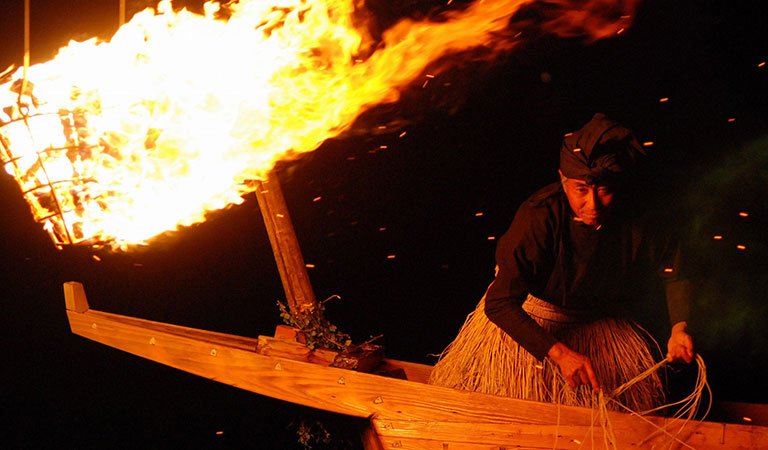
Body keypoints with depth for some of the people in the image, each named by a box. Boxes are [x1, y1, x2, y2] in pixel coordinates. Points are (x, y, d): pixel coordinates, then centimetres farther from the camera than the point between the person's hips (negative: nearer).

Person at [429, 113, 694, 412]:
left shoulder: (637, 222, -22)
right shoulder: (539, 219, -33)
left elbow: (676, 270, -2)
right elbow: (499, 303, -35)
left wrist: (679, 328, -20)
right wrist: (559, 353, -43)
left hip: (597, 322, 3)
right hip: (525, 315, -3)